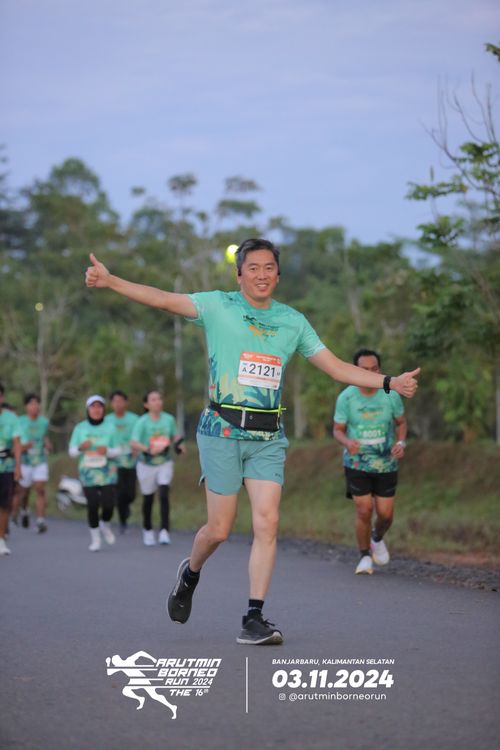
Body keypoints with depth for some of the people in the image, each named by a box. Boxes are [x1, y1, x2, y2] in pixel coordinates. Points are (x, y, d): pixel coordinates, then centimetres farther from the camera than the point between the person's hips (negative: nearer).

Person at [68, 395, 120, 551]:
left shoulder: (109, 428, 4)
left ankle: (105, 525, 25)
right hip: (88, 473, 0)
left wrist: (107, 451, -14)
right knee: (92, 504, -8)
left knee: (108, 504, -9)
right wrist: (80, 447, -16)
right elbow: (72, 452, 6)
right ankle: (95, 538, 10)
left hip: (107, 473, 0)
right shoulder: (80, 428, 4)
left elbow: (117, 451, 7)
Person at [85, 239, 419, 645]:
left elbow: (337, 367, 14)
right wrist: (110, 281, -20)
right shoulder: (218, 306, 2)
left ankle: (254, 619, -4)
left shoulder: (294, 321, 11)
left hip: (269, 436, 3)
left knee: (267, 523, -10)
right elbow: (163, 299, -8)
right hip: (223, 431, -3)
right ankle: (190, 573, 34)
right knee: (219, 529, 0)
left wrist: (389, 382, 6)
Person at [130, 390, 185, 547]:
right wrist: (148, 449, -39)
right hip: (146, 465, -1)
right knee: (148, 499, 9)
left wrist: (179, 443, -9)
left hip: (165, 464, 1)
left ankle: (164, 531, -17)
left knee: (164, 495, -15)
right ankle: (147, 530, 30)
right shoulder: (142, 422, -13)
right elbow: (134, 444, -22)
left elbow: (175, 436, 13)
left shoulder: (169, 419, -3)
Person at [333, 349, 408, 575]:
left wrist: (401, 443, -12)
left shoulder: (391, 396, -8)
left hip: (386, 464, 1)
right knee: (364, 511, -8)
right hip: (357, 463, -1)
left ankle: (377, 539, 37)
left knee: (385, 514, 2)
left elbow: (401, 422, 8)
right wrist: (347, 442, -26)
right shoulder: (346, 397, -12)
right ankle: (365, 557, 14)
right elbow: (337, 430, -3)